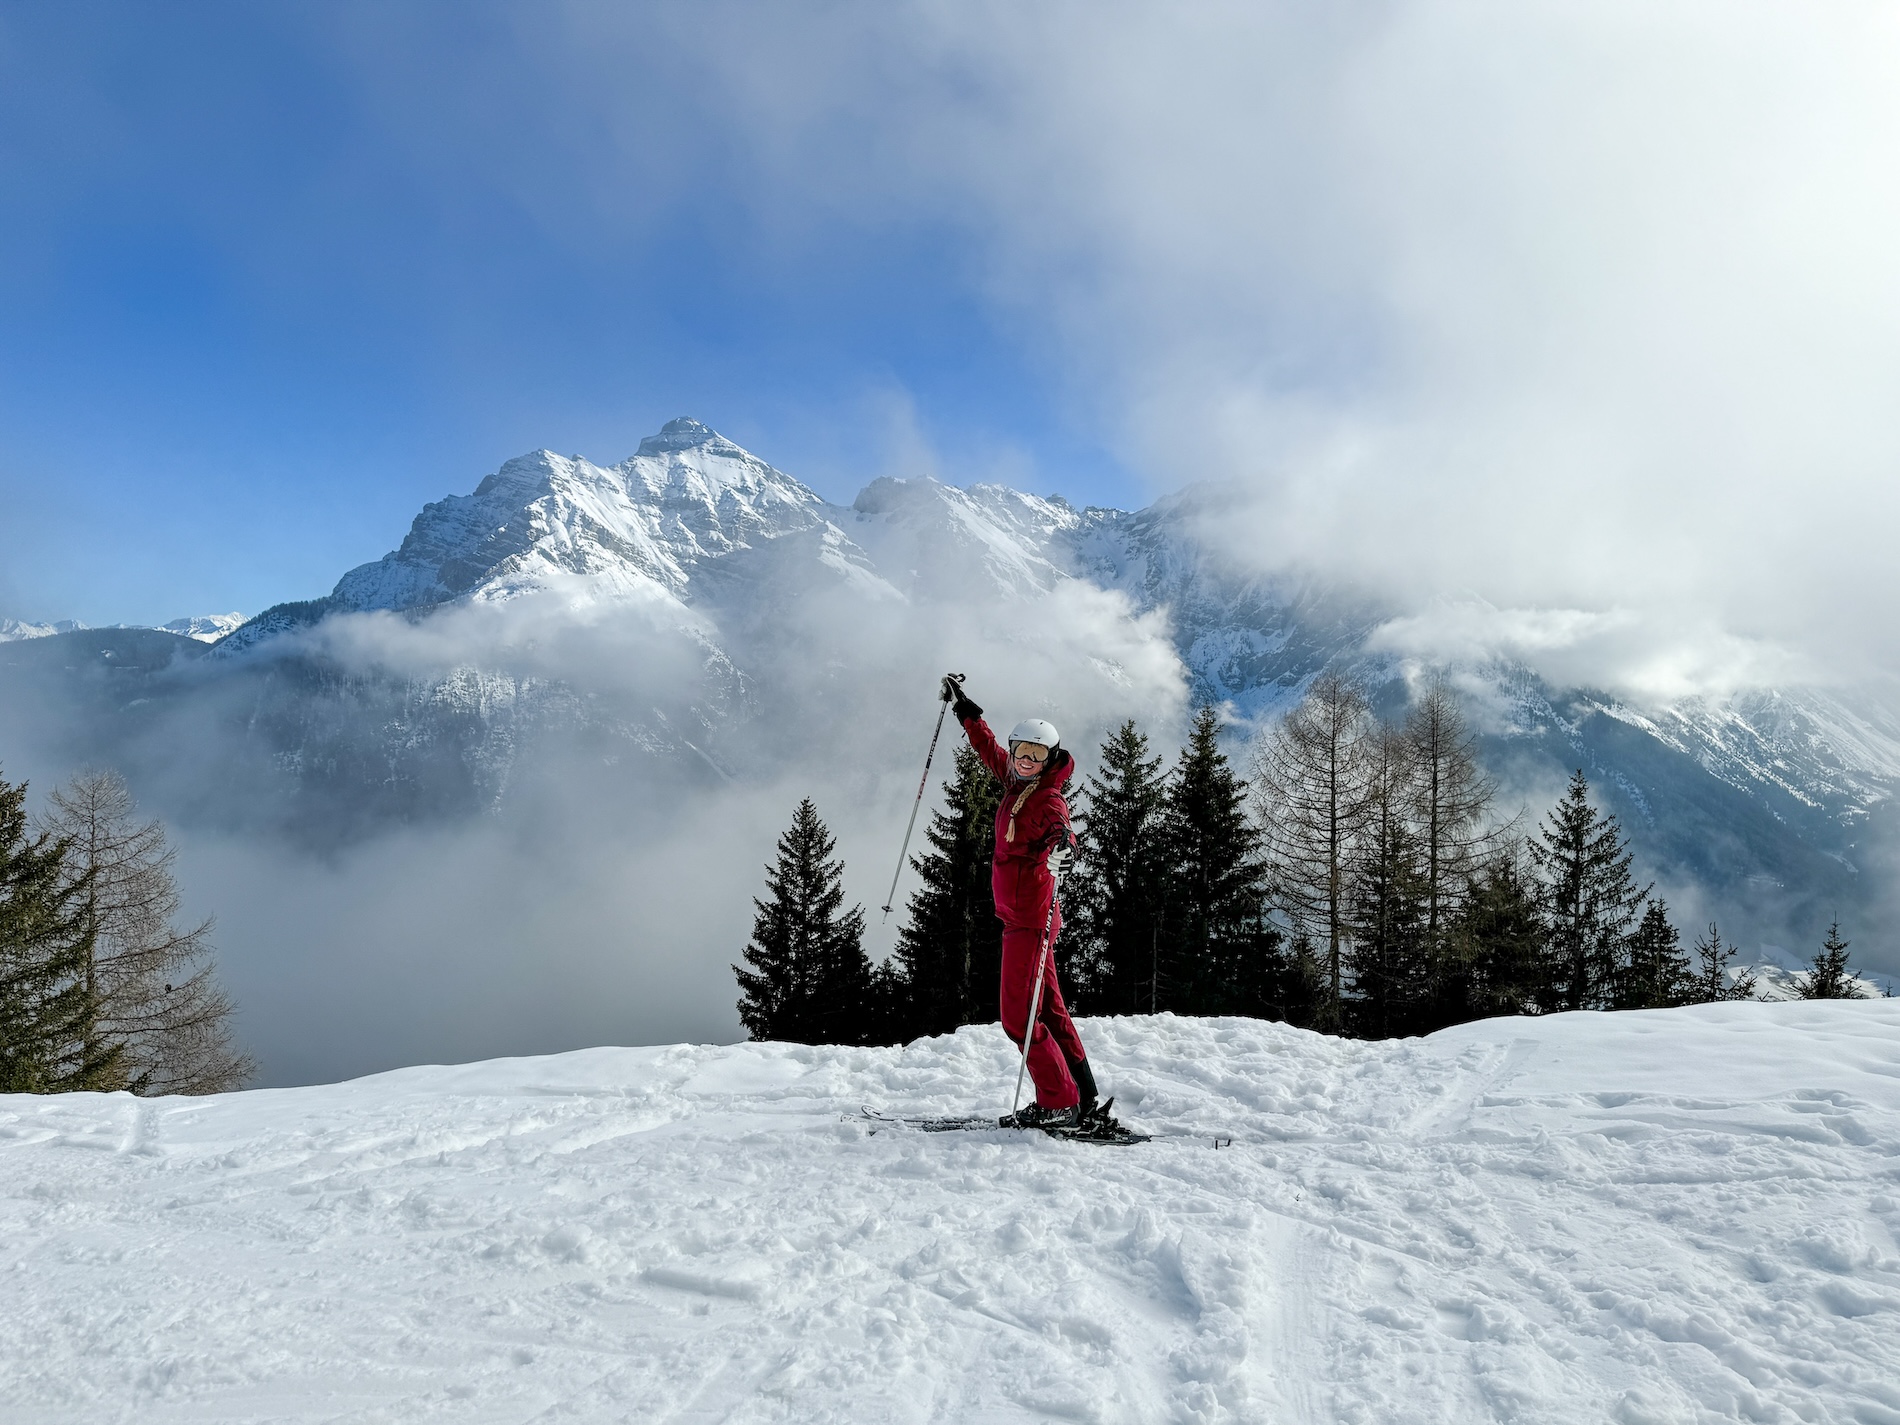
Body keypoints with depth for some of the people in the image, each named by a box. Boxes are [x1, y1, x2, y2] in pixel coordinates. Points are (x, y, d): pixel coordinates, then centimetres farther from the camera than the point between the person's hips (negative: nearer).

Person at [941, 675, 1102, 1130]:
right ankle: (1081, 1095, 23)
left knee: (1018, 1014, -10)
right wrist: (963, 709, 35)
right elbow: (989, 748, 27)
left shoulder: (1047, 800, -14)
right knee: (1048, 1009, 15)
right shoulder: (1017, 783, 10)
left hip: (1030, 917, -10)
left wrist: (1061, 846, -57)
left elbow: (1059, 828, -35)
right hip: (1018, 916, 10)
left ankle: (1059, 1104, -6)